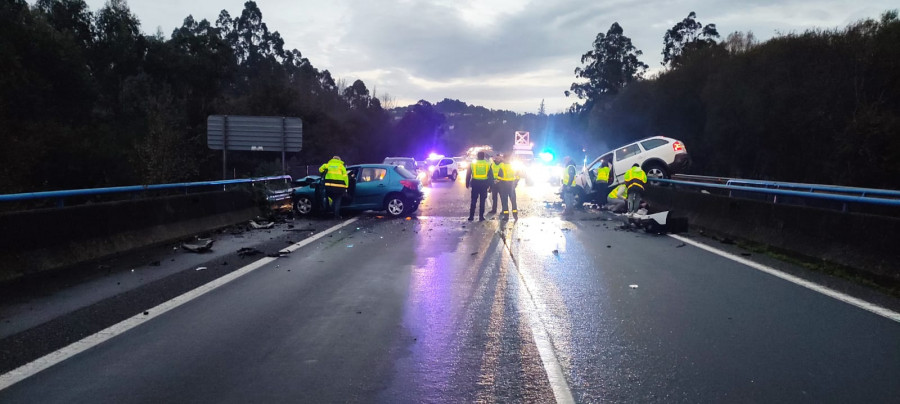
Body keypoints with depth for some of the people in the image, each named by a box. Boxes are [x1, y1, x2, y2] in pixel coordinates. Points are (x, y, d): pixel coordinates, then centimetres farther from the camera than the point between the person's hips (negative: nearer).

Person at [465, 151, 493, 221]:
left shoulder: (472, 164, 0)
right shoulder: (488, 164, 1)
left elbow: (468, 175, 3)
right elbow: (491, 176, 4)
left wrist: (467, 184, 11)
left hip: (475, 184, 0)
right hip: (484, 184, 0)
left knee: (473, 201, 8)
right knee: (482, 201, 6)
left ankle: (471, 216, 5)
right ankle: (481, 216, 5)